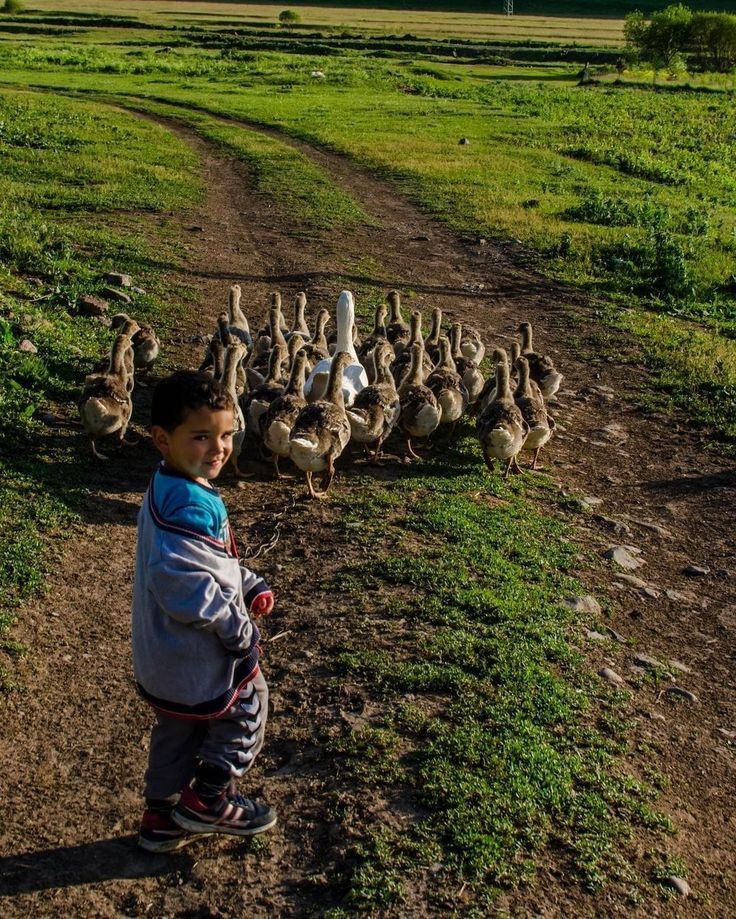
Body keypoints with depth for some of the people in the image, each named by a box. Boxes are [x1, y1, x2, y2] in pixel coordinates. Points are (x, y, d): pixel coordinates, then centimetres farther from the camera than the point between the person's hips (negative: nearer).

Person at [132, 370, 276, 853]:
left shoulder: (169, 490, 7)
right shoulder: (190, 504, -28)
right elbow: (180, 578, -37)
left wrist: (251, 585, 6)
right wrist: (234, 623, -24)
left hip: (165, 653, 10)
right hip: (199, 650, -10)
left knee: (179, 726, 23)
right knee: (248, 703, 11)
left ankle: (163, 818, 36)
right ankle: (209, 800, 20)